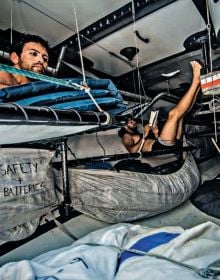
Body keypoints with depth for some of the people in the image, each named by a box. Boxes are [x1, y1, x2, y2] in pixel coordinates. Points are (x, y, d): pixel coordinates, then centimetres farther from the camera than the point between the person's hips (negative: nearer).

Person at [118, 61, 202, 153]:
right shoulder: (126, 137, 17)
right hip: (159, 147, -8)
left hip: (172, 145, 8)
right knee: (173, 114, -17)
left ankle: (198, 84, -6)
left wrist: (156, 134, 5)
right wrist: (145, 135, -3)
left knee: (180, 114, 11)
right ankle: (195, 80, -8)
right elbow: (134, 151, -6)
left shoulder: (141, 135, 37)